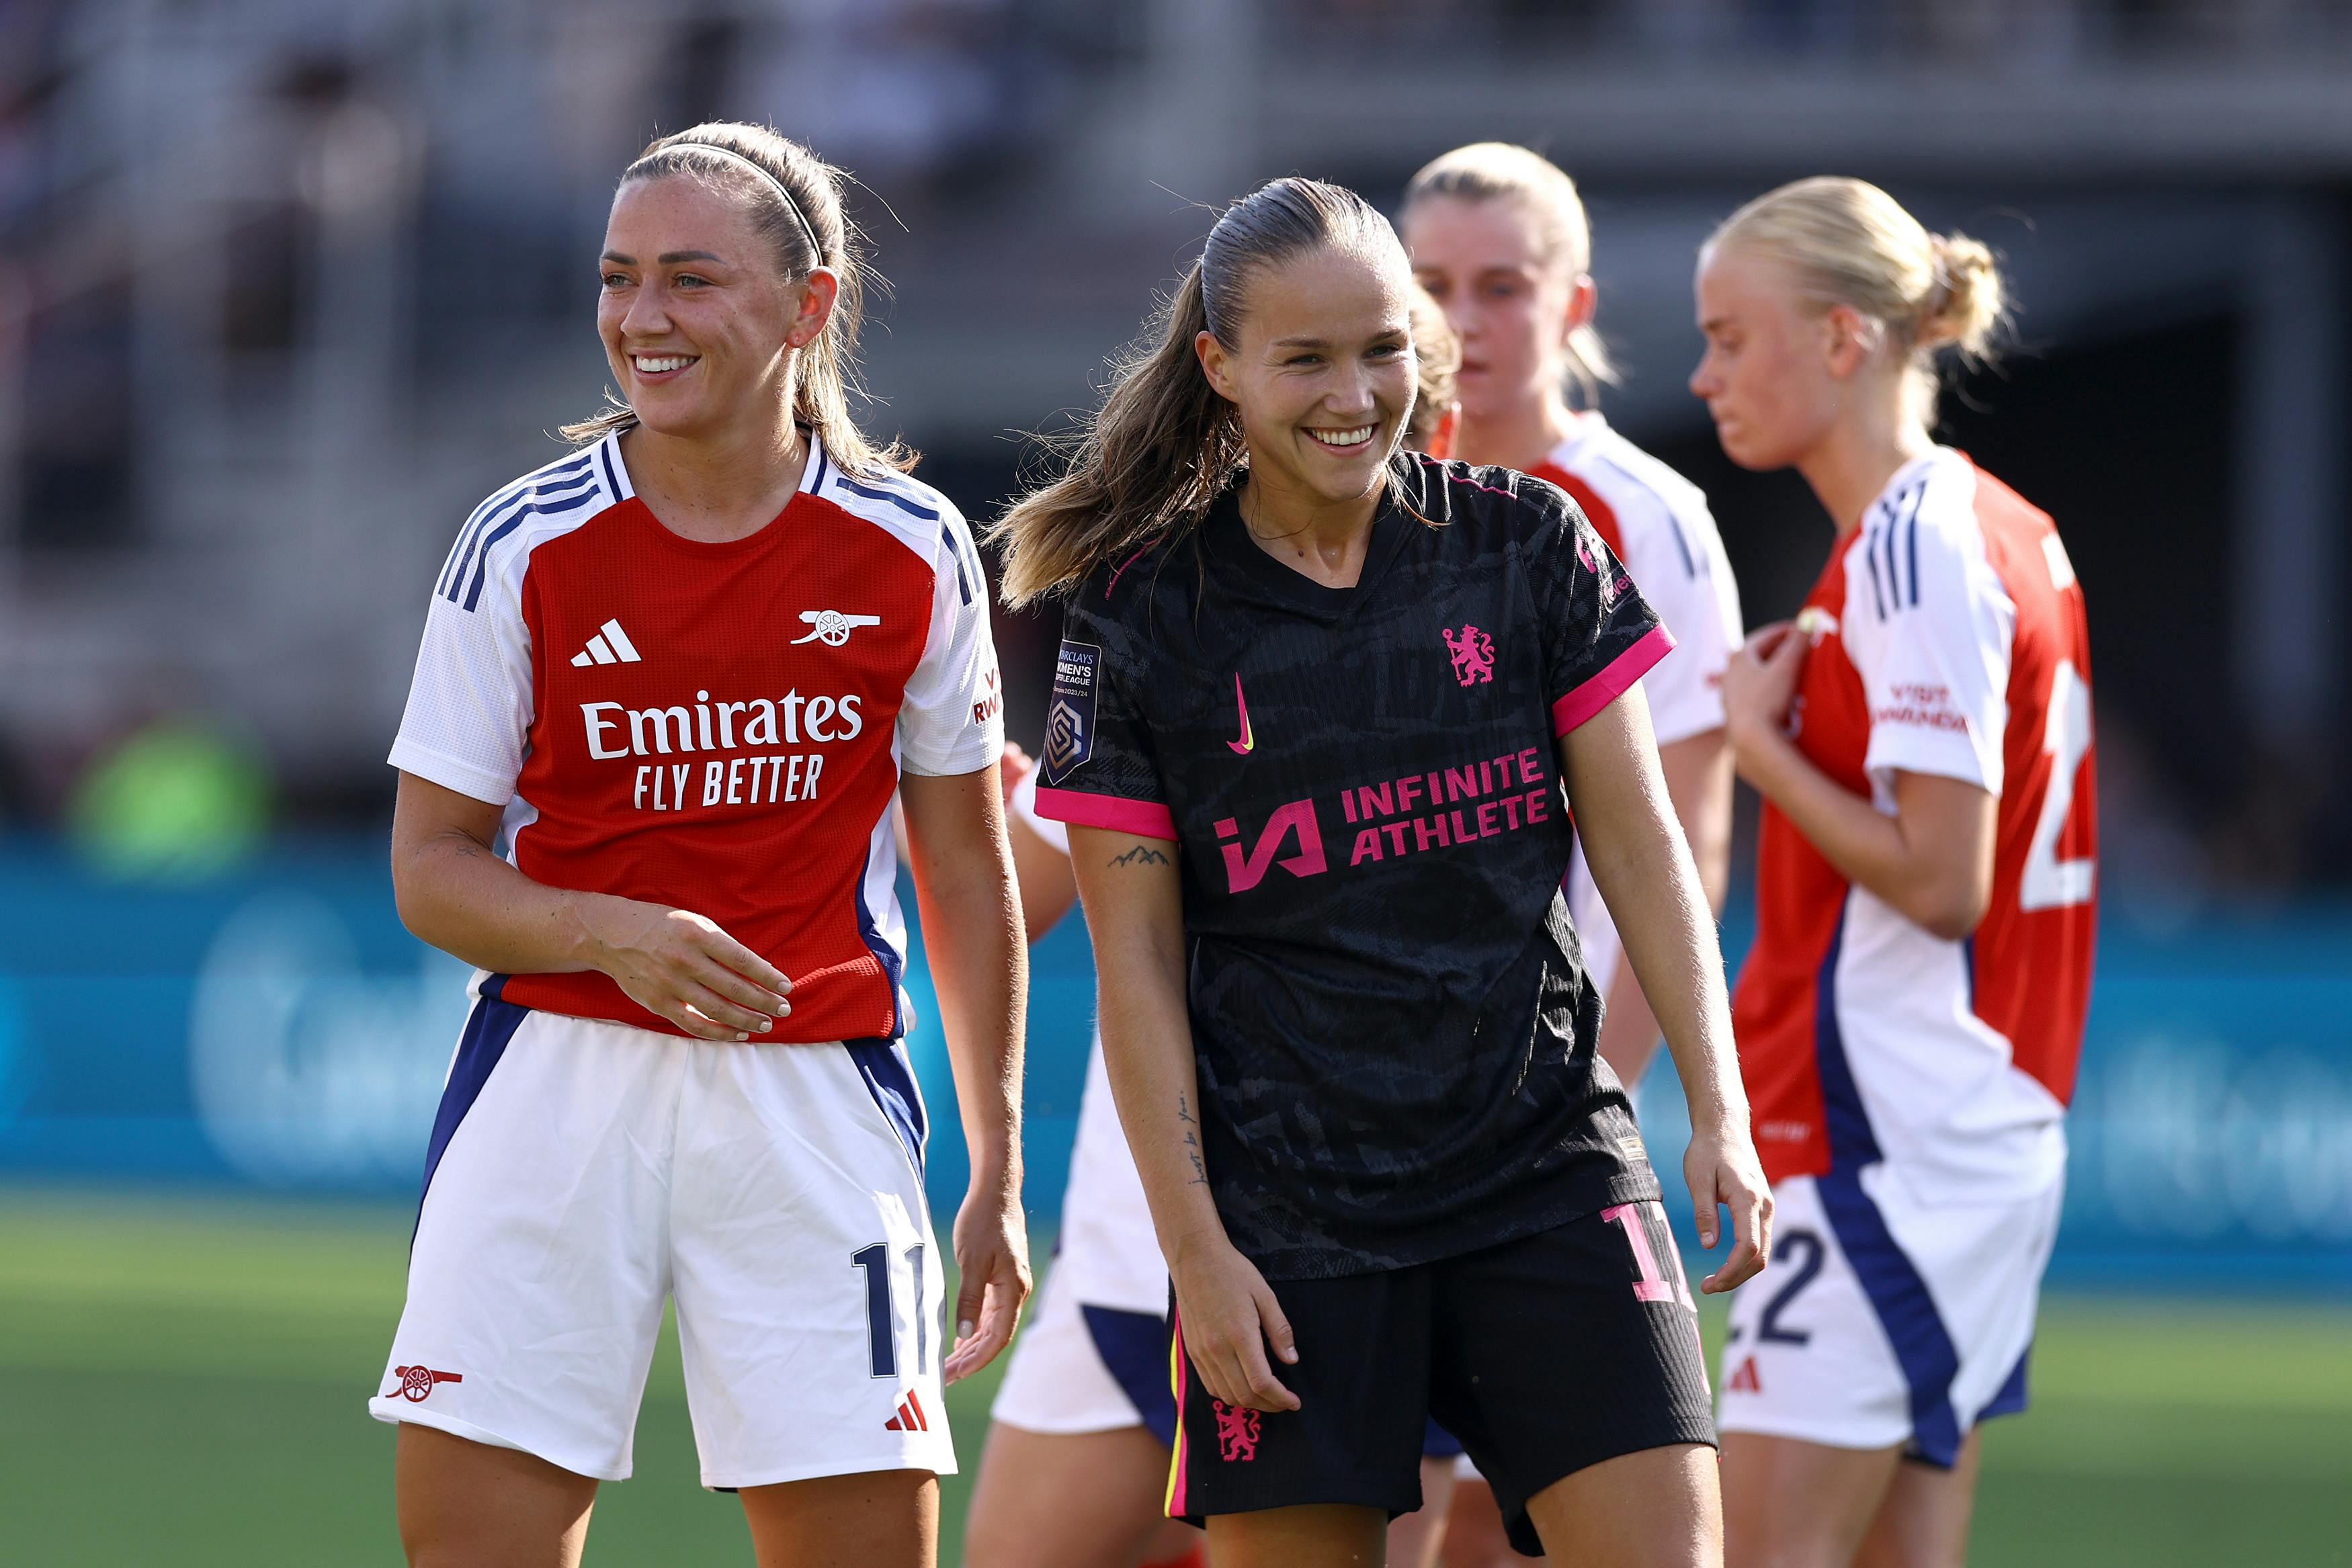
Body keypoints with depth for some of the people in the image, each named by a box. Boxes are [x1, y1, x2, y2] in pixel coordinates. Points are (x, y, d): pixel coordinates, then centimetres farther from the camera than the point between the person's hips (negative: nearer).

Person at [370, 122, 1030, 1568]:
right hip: (560, 1082, -1)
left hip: (816, 1099, 1)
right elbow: (431, 867, 1)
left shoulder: (914, 552, 0)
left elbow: (969, 878, 10)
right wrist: (615, 933, -18)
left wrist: (998, 1173, 8)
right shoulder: (528, 548, -3)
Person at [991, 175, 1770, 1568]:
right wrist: (1194, 1247, -6)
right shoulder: (1141, 617, -1)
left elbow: (1640, 842, 6)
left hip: (1548, 1175, 1)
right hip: (1288, 1219, -1)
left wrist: (1720, 1110, -4)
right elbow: (1137, 962, 0)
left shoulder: (1524, 543, 4)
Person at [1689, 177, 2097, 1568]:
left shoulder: (1913, 552, -15)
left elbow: (1939, 879, -19)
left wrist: (1760, 741, -10)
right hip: (1983, 1134, 10)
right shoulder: (2000, 530, 14)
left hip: (1889, 1139, -10)